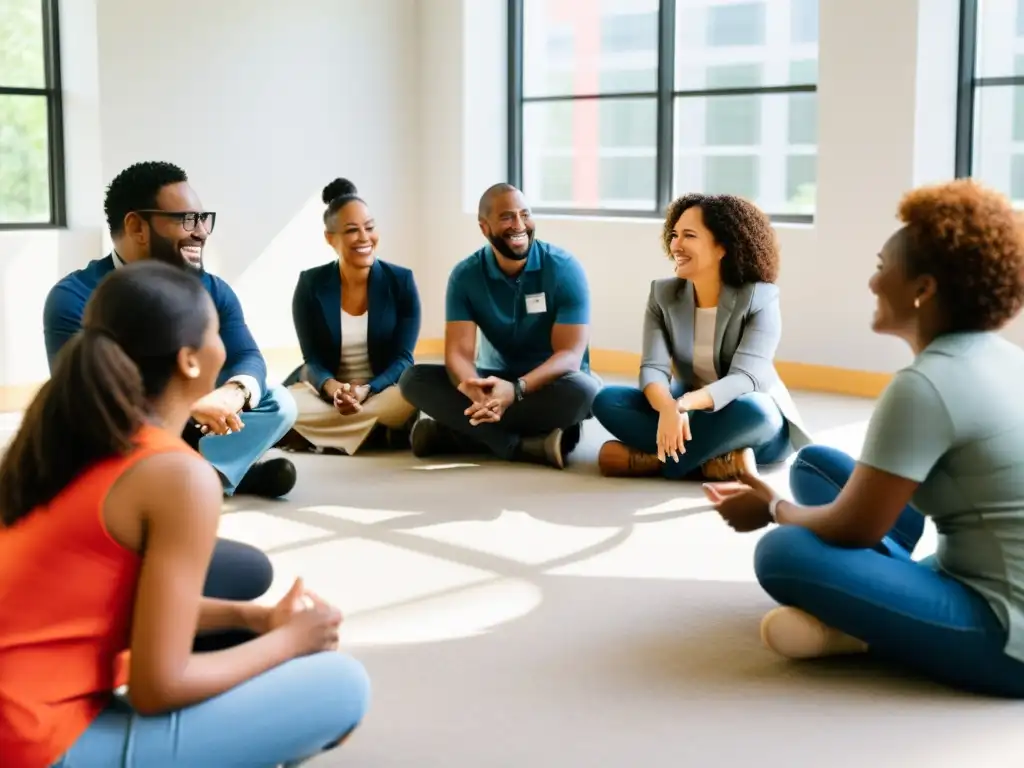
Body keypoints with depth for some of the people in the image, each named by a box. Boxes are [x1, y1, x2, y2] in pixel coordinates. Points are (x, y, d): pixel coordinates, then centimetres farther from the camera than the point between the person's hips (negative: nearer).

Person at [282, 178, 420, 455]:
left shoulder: (401, 281, -5)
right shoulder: (310, 284, -3)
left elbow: (402, 358, -8)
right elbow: (313, 360, -7)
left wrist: (366, 391, -29)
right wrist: (332, 389, -31)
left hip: (383, 390, 0)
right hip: (324, 392, 1)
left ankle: (333, 438, -16)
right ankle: (382, 434, -23)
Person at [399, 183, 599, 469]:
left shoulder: (564, 269, -14)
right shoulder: (465, 274, -7)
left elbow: (570, 355, -20)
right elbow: (458, 351, -16)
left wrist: (516, 390, -39)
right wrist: (475, 390, -41)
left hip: (550, 385, -2)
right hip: (496, 381, 2)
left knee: (581, 389, -37)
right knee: (414, 379, -20)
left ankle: (451, 433, -28)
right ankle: (525, 445, -31)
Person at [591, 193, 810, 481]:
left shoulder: (759, 298, -16)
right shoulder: (663, 294, -4)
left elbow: (744, 379, -27)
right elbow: (652, 368, -15)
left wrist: (683, 405, -45)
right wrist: (669, 409, -39)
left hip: (757, 424, -4)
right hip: (693, 417, 4)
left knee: (750, 410, -39)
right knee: (607, 400, -20)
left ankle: (651, 460, -26)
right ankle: (718, 460, -29)